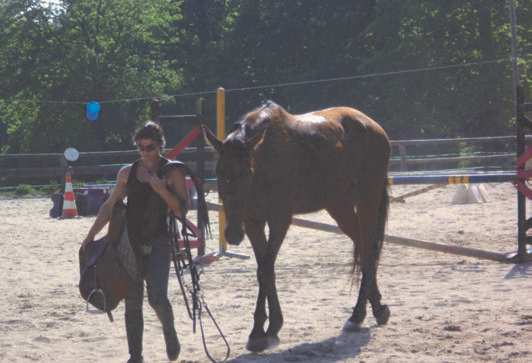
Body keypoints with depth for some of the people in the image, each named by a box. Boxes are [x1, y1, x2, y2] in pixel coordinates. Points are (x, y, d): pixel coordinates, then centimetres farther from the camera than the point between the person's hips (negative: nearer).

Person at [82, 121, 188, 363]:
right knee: (132, 302, 4)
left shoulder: (172, 173, -1)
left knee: (157, 298, -16)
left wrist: (162, 190, -19)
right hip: (131, 243, 4)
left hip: (158, 243, -4)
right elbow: (110, 206, 15)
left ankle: (169, 332, 15)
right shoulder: (127, 173, 9)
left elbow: (181, 211, -5)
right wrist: (91, 236, 11)